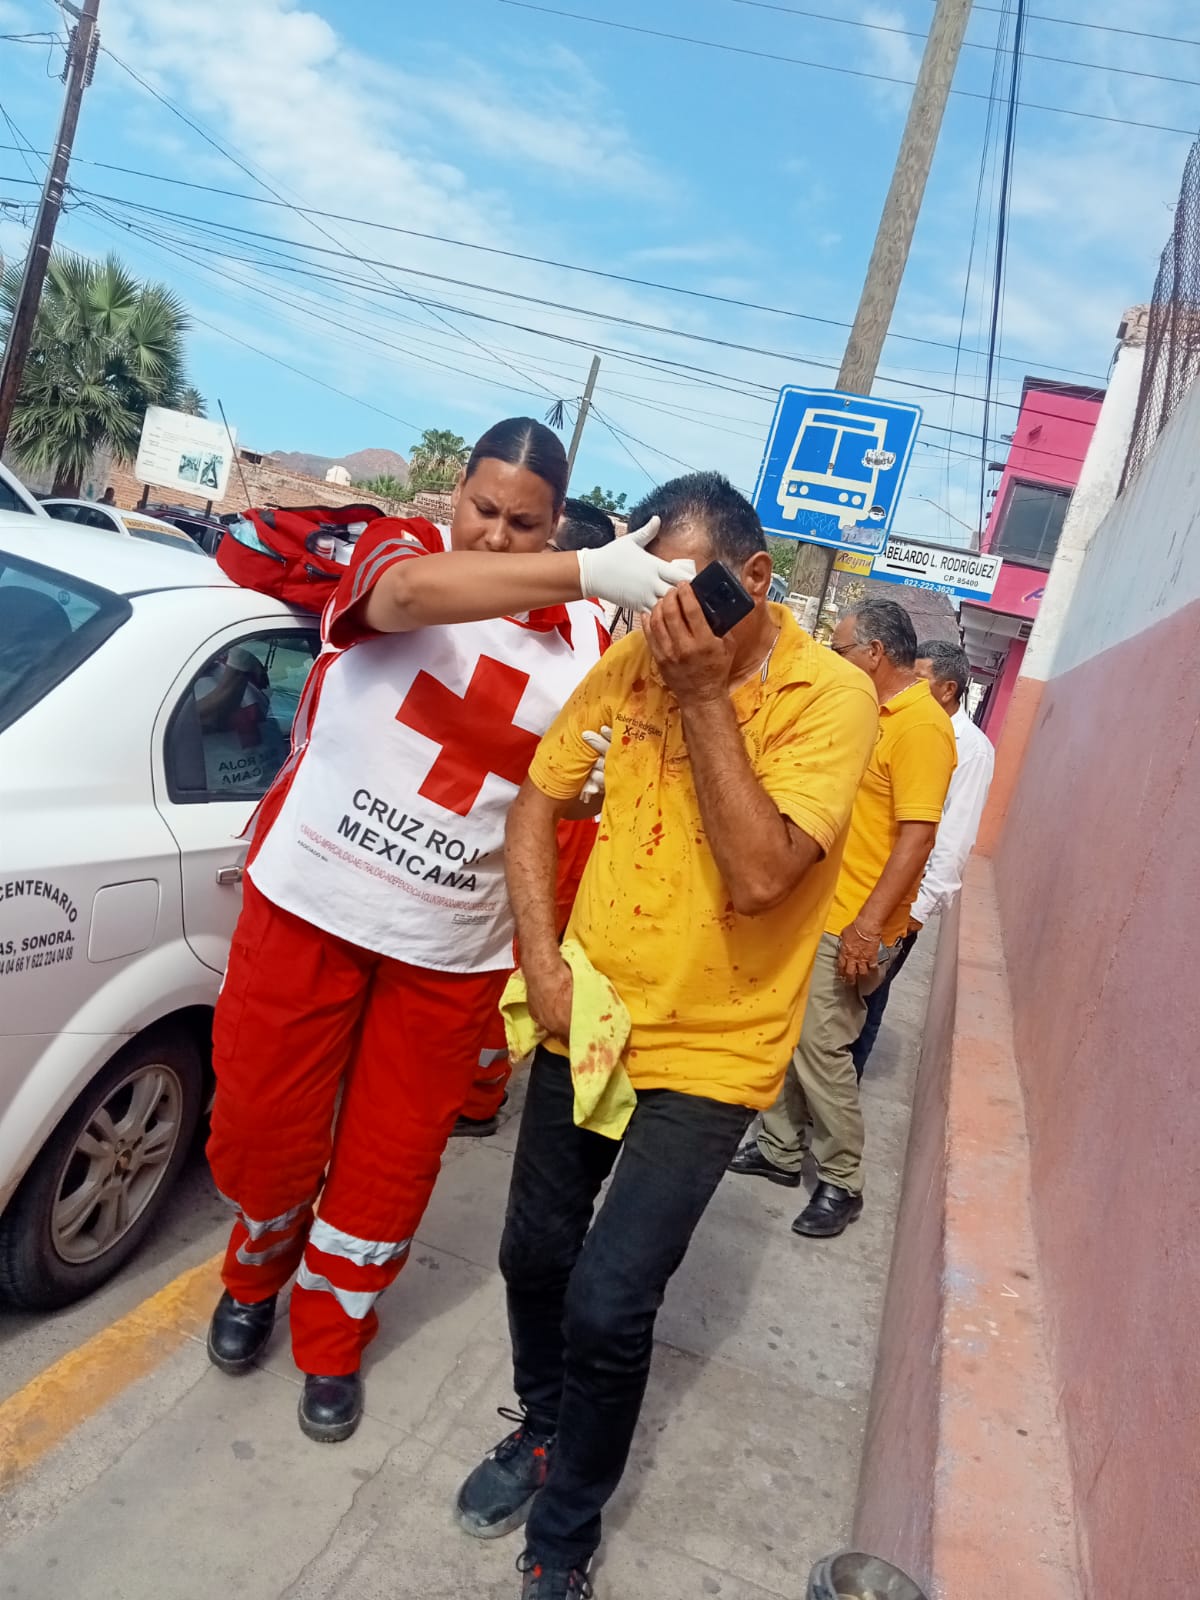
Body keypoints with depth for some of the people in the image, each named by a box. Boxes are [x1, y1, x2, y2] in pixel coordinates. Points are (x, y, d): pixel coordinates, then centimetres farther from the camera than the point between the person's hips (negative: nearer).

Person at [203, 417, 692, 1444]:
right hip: (310, 902, -2)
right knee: (262, 1126, 11)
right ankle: (255, 1278, 45)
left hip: (452, 945, 2)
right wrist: (589, 572, -42)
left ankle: (332, 1341, 39)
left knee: (391, 1160, 13)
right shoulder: (398, 548, -5)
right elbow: (414, 592, -31)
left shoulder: (582, 645, 2)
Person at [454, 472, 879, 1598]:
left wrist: (705, 695, -25)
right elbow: (538, 800, 3)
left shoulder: (831, 696, -16)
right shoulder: (635, 659, -3)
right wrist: (542, 960, -7)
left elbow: (758, 877, -26)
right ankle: (543, 1429, 47)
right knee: (534, 1255, 17)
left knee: (607, 1307, -5)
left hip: (707, 1054, -4)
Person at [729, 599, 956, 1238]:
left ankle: (842, 1183, 15)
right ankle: (779, 1150, 30)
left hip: (852, 925, -9)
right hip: (811, 909, 9)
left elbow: (917, 837, -23)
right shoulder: (872, 712, 13)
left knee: (821, 1049, -2)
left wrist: (868, 925, -26)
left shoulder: (921, 726, -17)